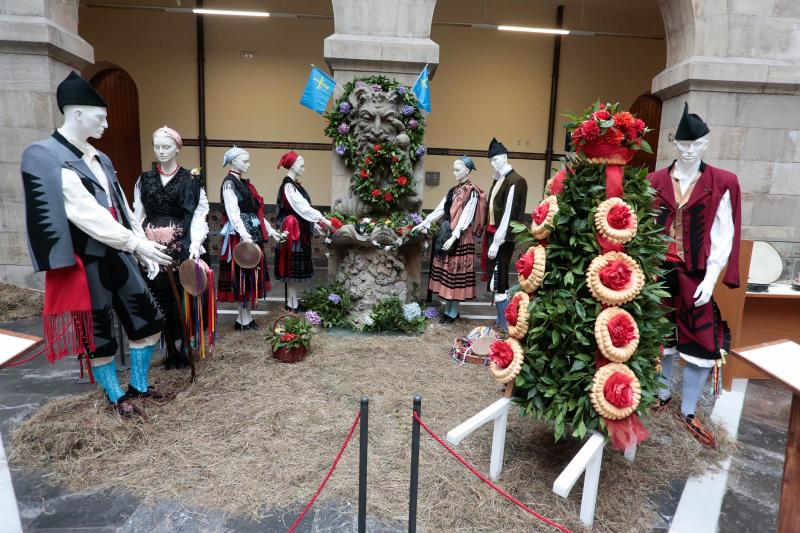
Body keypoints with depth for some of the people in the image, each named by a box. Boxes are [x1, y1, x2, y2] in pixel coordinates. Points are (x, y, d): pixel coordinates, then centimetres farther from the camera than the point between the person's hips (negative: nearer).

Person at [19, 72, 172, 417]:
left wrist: (141, 245, 3)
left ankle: (138, 387, 28)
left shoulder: (98, 158, 10)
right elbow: (86, 215, -22)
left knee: (148, 320, 10)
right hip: (85, 263, -7)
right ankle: (117, 398, 26)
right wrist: (137, 243, -23)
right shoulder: (45, 157, -14)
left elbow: (120, 206, 12)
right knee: (97, 334, 8)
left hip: (116, 255, 7)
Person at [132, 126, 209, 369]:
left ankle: (184, 347, 9)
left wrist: (195, 243, -15)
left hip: (181, 244, -3)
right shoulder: (145, 179, 11)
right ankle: (170, 349, 12)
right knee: (160, 296, 1)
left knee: (182, 294, -2)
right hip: (153, 245, 3)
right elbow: (138, 215, 11)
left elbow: (198, 214, -3)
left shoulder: (189, 179, 2)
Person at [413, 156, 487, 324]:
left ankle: (453, 311, 9)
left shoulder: (472, 192, -8)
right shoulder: (453, 190, 14)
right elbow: (440, 209, 12)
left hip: (461, 239, -7)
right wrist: (424, 223, 3)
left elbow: (466, 217, -17)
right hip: (446, 234, 7)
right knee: (446, 272, 9)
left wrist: (454, 237, -24)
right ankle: (447, 308, 19)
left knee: (456, 273, -2)